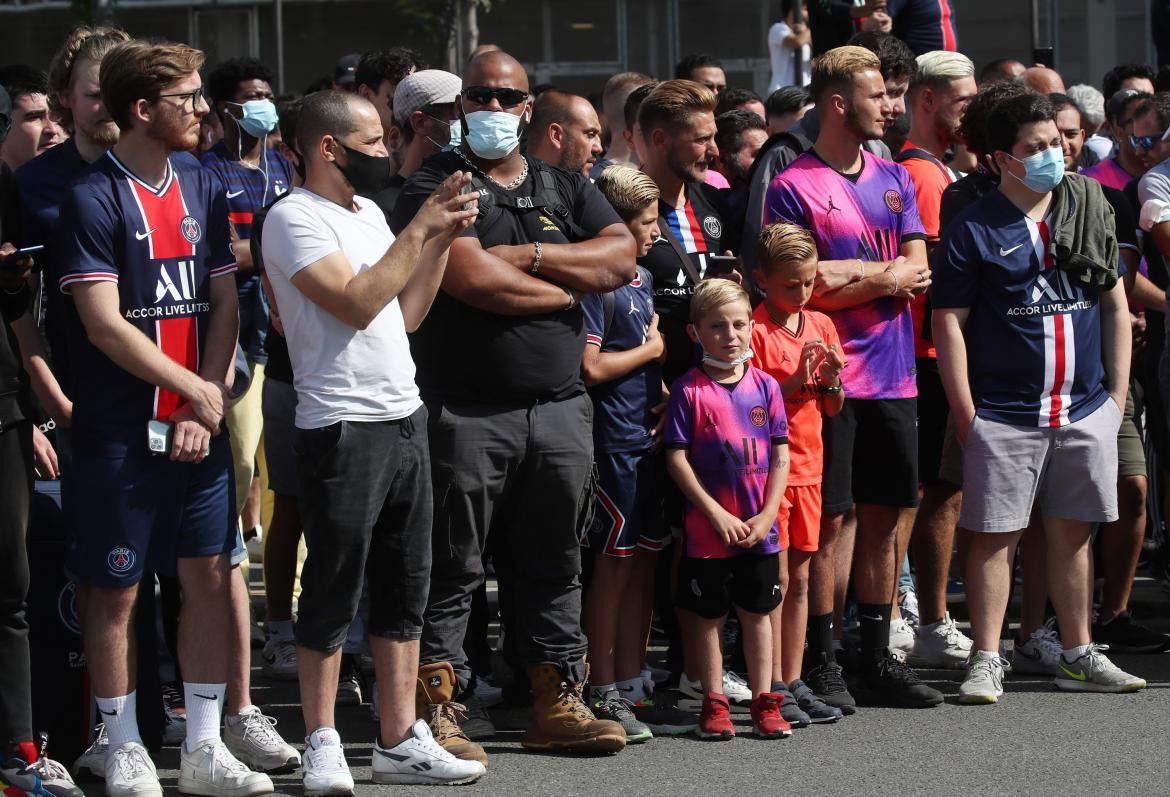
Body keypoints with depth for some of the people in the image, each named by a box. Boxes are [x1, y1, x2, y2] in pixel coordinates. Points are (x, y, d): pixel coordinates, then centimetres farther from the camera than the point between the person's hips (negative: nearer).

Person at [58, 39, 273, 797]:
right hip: (121, 432, -5)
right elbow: (106, 325, -14)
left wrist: (206, 407, -4)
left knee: (210, 576, 5)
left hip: (199, 428, 5)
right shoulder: (94, 199, -10)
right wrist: (198, 391, -10)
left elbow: (224, 305, 8)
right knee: (116, 590, 1)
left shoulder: (203, 187, 9)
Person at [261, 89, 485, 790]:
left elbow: (406, 314, 15)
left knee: (405, 586, 10)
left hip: (405, 417, 8)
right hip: (342, 425, -8)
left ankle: (400, 740, 16)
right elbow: (357, 304, -20)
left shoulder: (370, 212, 16)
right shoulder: (295, 218, -10)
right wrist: (421, 230, -14)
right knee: (334, 592, -1)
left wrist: (445, 237, 5)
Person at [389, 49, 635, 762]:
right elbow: (470, 278, -16)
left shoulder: (565, 188, 16)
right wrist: (569, 288, -4)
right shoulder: (435, 187, -2)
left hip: (560, 406, 5)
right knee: (453, 570, -2)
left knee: (555, 566, 11)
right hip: (467, 410, -5)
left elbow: (621, 256, 1)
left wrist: (530, 257, -10)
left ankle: (558, 704, 18)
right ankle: (435, 712, 2)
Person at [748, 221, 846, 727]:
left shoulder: (820, 325, 9)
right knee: (775, 579, -4)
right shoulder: (754, 329, -9)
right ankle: (774, 691, 0)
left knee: (799, 579, 9)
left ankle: (794, 683, 15)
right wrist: (795, 379, -20)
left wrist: (831, 381, -7)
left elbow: (833, 409, 13)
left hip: (807, 466, 6)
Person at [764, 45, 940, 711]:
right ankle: (821, 664, 4)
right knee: (829, 519, -3)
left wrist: (852, 272, -10)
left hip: (893, 375, 6)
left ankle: (878, 660, 17)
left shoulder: (895, 180, 14)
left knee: (885, 517, 9)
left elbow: (919, 271, 5)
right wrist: (886, 277, -8)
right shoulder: (793, 188, -6)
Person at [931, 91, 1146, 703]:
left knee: (1072, 534, 11)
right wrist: (965, 413, -8)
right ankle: (987, 662, 4)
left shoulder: (1090, 211, 10)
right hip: (1005, 416, -4)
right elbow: (949, 322, -4)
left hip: (1086, 411, 4)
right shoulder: (975, 230, -4)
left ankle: (1080, 656, 20)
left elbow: (1116, 306, 15)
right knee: (994, 536, -2)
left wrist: (1117, 393, 9)